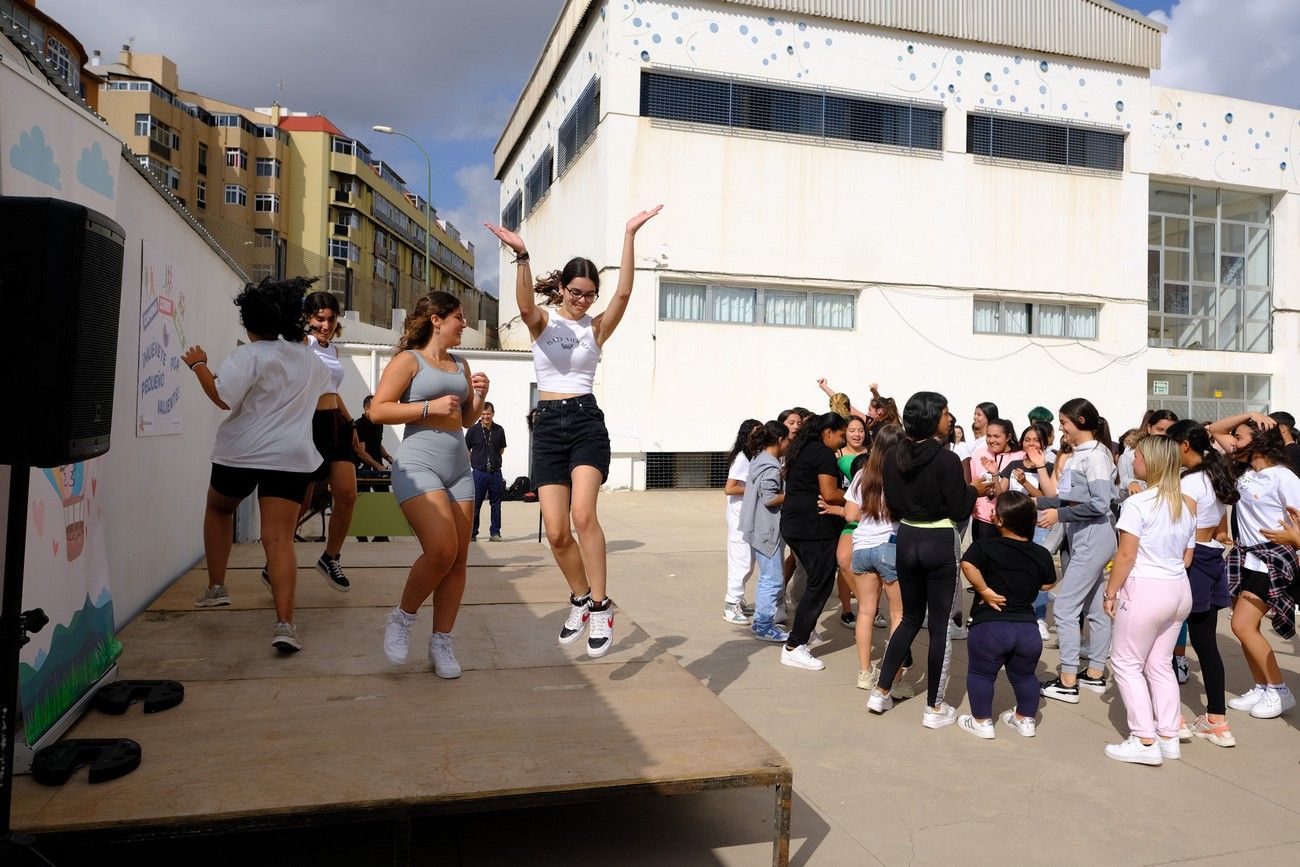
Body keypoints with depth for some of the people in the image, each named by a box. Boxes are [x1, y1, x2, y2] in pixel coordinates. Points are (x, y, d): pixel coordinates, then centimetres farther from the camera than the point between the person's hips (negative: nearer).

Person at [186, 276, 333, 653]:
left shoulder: (248, 356, -8)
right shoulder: (309, 358, 12)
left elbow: (223, 397, -20)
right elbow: (327, 399, 27)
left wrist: (199, 365, -6)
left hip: (241, 453, -3)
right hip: (293, 456, 3)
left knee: (218, 508, 27)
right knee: (279, 538, -5)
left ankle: (216, 586, 28)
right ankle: (284, 623, -19)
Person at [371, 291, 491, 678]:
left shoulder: (461, 365, 18)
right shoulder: (409, 360, -1)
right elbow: (378, 410, -9)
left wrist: (479, 397, 6)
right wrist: (429, 407, -15)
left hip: (459, 467, 7)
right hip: (418, 465, -7)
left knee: (458, 558, 2)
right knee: (441, 549, -21)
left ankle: (441, 642, 13)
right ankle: (401, 618, 3)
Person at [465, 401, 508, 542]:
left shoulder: (499, 430, 6)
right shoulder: (473, 430, -1)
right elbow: (466, 450, 7)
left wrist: (495, 460, 9)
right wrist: (470, 466, 2)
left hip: (495, 472, 2)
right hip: (478, 472, -2)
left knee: (495, 504, 7)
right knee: (475, 504, 3)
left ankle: (495, 532, 16)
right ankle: (472, 533, 12)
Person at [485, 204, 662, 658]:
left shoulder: (597, 327, 6)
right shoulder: (542, 322, 5)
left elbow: (624, 292, -12)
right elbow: (525, 304, -19)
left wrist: (630, 235, -20)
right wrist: (521, 256, -37)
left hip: (587, 421, -1)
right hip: (548, 426, 1)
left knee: (583, 514, -23)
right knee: (556, 532, -1)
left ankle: (600, 606, -10)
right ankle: (580, 597, 25)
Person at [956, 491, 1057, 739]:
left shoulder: (985, 546, -8)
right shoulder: (1041, 555, 3)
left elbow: (967, 564, -25)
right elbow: (1048, 585, 15)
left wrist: (984, 590, -15)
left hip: (989, 626, -4)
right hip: (1028, 627, 4)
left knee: (981, 673, 14)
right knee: (1024, 676, 24)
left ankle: (982, 721, 19)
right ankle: (1026, 719, 35)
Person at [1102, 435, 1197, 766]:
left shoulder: (1137, 503, -16)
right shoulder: (1187, 505, 8)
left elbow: (1126, 555, -16)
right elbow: (1187, 558, 12)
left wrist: (1110, 593, -7)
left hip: (1145, 590, -7)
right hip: (1179, 589, 8)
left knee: (1126, 663, 4)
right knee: (1160, 664, 17)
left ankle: (1145, 741, 4)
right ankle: (1169, 737, 21)